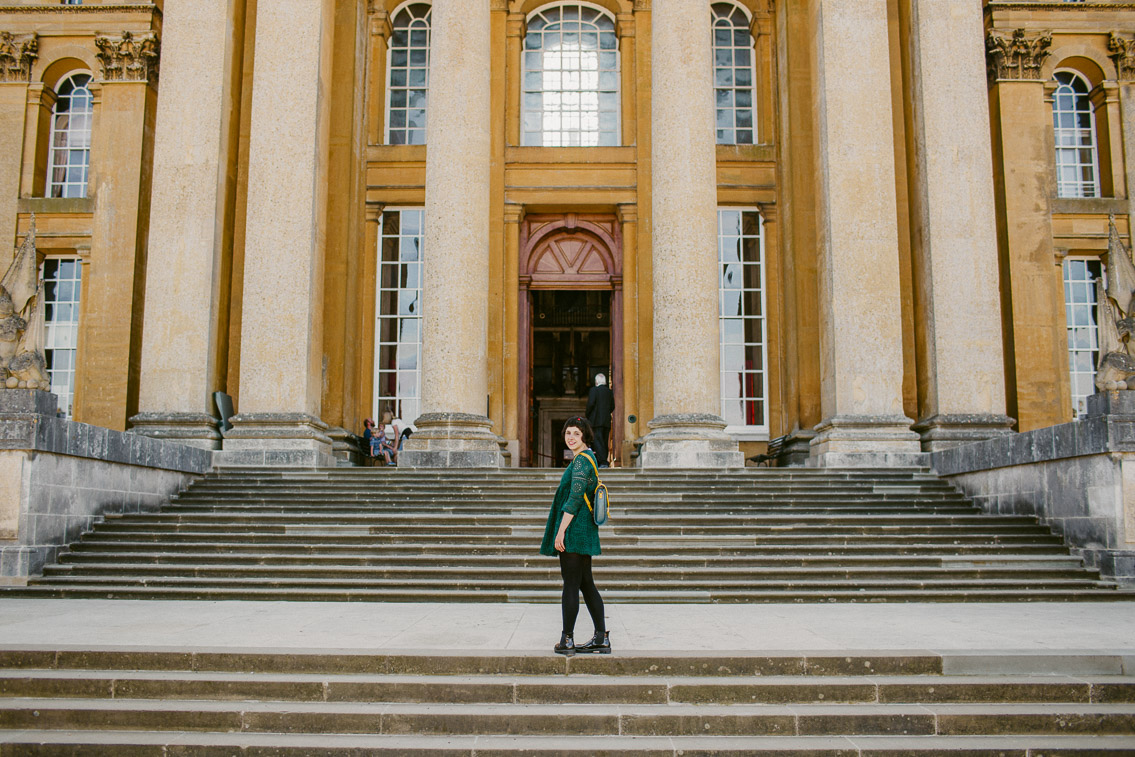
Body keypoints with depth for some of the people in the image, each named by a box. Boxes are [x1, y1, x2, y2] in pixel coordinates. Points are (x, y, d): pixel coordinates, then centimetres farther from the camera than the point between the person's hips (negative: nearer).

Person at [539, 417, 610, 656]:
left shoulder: (581, 460, -13)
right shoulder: (589, 459, 17)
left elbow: (575, 498, -19)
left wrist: (561, 531, -20)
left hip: (574, 529, -10)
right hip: (585, 531, 10)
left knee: (571, 585, -4)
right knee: (586, 584, 11)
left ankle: (566, 640, 3)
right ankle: (602, 638, 13)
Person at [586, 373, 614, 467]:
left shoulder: (594, 390, -6)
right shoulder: (609, 392, 11)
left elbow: (591, 404, -14)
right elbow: (612, 407, 12)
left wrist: (587, 416, -1)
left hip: (597, 420, -6)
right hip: (607, 421, 6)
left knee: (598, 442, -8)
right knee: (604, 442, 10)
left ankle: (603, 462, -18)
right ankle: (603, 462, 10)